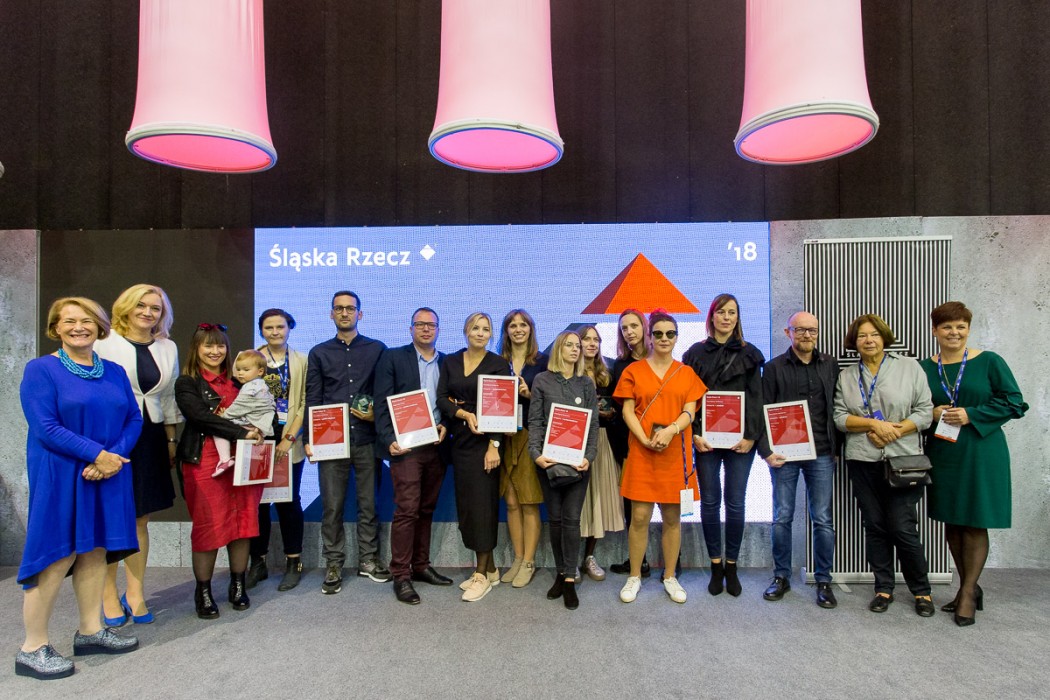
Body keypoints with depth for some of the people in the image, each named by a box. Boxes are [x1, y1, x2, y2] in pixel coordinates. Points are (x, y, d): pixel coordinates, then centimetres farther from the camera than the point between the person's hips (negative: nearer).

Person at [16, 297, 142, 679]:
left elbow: (134, 418, 4)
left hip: (107, 474, 5)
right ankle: (32, 648, 13)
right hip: (60, 476, -5)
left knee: (96, 550, 11)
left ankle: (90, 631, 24)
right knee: (58, 557, -1)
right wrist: (98, 455, -19)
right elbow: (45, 427, -15)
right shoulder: (40, 369, -6)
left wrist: (116, 457, -12)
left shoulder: (114, 371, 9)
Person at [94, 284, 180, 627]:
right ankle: (109, 595, 19)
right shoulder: (104, 343, -5)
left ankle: (135, 592, 20)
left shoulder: (167, 348, 10)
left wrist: (171, 440, 13)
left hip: (150, 439, 4)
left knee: (140, 520, 10)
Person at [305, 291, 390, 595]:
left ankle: (368, 560, 22)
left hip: (366, 439, 0)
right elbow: (312, 398, 7)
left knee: (369, 503, 7)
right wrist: (309, 439, 1)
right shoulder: (319, 353, 9)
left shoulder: (377, 350, 7)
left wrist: (376, 414, -8)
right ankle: (334, 565, 17)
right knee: (332, 506, 5)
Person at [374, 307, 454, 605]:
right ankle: (400, 575, 4)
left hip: (436, 446, 4)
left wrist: (446, 426, -6)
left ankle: (421, 566, 25)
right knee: (406, 510, -6)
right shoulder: (393, 358, 0)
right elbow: (382, 403, -5)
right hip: (406, 446, -4)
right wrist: (389, 440, -14)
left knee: (426, 510, 12)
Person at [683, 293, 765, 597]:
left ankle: (731, 566, 19)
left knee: (736, 503, 4)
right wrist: (695, 434, -7)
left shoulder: (749, 353, 7)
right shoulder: (696, 352, 7)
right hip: (706, 438, 0)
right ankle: (716, 566, 18)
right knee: (710, 502, 5)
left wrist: (750, 436, -7)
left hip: (739, 439, 0)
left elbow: (756, 398, 2)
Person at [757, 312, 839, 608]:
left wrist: (837, 447, 4)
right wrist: (766, 451, -11)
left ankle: (824, 581, 19)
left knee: (822, 519, 5)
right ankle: (782, 577, 20)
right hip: (784, 454, -1)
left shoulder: (830, 365, 8)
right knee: (782, 518, 6)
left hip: (821, 454, 1)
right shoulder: (774, 368, 2)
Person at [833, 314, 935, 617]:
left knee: (903, 528, -4)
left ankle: (921, 591, 17)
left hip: (902, 459, -2)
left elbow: (925, 411, -2)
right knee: (874, 526, 8)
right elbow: (840, 418, 1)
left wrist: (894, 431, -13)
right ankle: (883, 589, 21)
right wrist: (874, 424, -13)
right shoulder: (846, 376, 9)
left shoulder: (909, 367, 3)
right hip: (862, 461, 2)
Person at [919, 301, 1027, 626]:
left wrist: (971, 415, -15)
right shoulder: (923, 368, 5)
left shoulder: (989, 362, -2)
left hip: (981, 453, -3)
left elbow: (1013, 403, -4)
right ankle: (970, 587, 27)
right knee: (951, 521, 10)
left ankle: (968, 593, 14)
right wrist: (933, 414, -8)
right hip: (942, 454, 3)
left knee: (974, 523, 1)